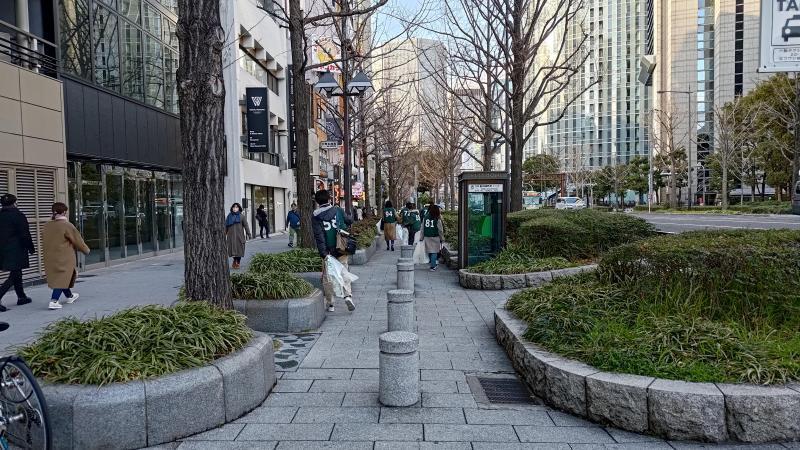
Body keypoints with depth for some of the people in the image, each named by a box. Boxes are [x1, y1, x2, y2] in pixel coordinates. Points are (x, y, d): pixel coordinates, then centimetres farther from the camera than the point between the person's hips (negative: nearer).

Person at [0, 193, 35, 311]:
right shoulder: (18, 215, -12)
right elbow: (25, 235, -12)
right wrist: (31, 248, -2)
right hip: (16, 251, -7)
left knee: (17, 274, 18)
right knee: (14, 276, -3)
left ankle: (21, 297, 27)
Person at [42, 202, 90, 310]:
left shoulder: (47, 226, 4)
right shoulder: (67, 225, -15)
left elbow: (45, 242, 15)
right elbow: (77, 241, -6)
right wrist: (86, 250, 10)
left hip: (50, 258, 7)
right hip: (64, 258, -7)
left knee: (57, 277, 19)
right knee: (62, 278, -3)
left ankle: (69, 296, 36)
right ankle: (54, 301, -13)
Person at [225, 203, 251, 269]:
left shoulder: (241, 216, 5)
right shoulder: (229, 216, 8)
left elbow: (245, 225, 4)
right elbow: (226, 226, 9)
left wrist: (248, 234, 0)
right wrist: (224, 235, 7)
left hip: (239, 236, -1)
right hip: (231, 236, 1)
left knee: (239, 249, 1)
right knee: (233, 249, 0)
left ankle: (238, 262, 15)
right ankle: (235, 260, 24)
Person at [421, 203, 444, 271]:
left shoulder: (425, 218, 3)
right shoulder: (437, 219, -9)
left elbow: (422, 229, 6)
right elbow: (440, 230, -4)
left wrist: (421, 238, 12)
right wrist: (441, 238, 8)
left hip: (427, 237, 4)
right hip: (435, 237, -4)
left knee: (429, 251, 15)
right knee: (434, 252, 1)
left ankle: (433, 264, 30)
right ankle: (433, 266, -1)